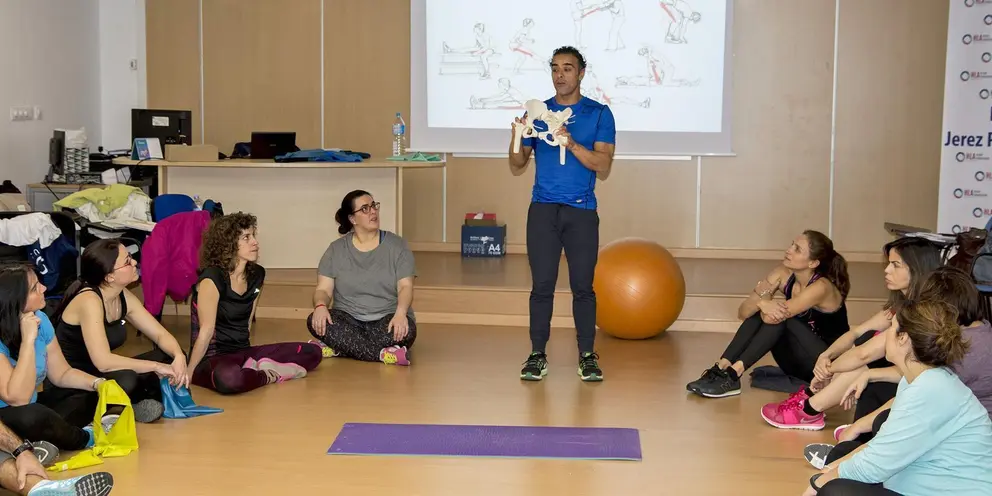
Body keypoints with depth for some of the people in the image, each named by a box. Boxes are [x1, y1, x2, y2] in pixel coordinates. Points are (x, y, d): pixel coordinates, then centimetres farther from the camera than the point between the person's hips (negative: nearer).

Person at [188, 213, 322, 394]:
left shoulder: (256, 274, 4)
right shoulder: (212, 278, -17)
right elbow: (206, 332, -16)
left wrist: (247, 355, 15)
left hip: (242, 352, 7)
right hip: (212, 358, -7)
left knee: (312, 352, -4)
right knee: (229, 378, -43)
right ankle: (268, 375, -14)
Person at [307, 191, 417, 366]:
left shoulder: (397, 245, 2)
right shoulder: (336, 249, 6)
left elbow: (405, 287, -7)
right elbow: (323, 289, 0)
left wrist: (400, 313, -29)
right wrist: (320, 306, -25)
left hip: (386, 319, -1)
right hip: (348, 320, 1)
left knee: (406, 329, -35)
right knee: (315, 321, -30)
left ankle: (337, 348, -27)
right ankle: (384, 354, -33)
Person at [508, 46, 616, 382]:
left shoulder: (599, 114, 2)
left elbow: (603, 168, -7)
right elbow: (517, 167, 8)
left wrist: (570, 142, -20)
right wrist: (517, 138, -12)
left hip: (582, 211, -1)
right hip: (543, 210, 1)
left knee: (582, 286, 2)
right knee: (542, 285, 1)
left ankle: (587, 355, 12)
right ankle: (538, 354, 10)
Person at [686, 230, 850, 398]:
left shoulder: (821, 287, -24)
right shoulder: (784, 274, -6)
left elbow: (771, 318, -31)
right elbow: (743, 312, -14)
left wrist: (761, 303, -11)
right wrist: (761, 302, -34)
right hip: (799, 364, 6)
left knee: (779, 316, -28)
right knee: (758, 313, -15)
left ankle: (732, 375, -33)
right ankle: (721, 369, -25)